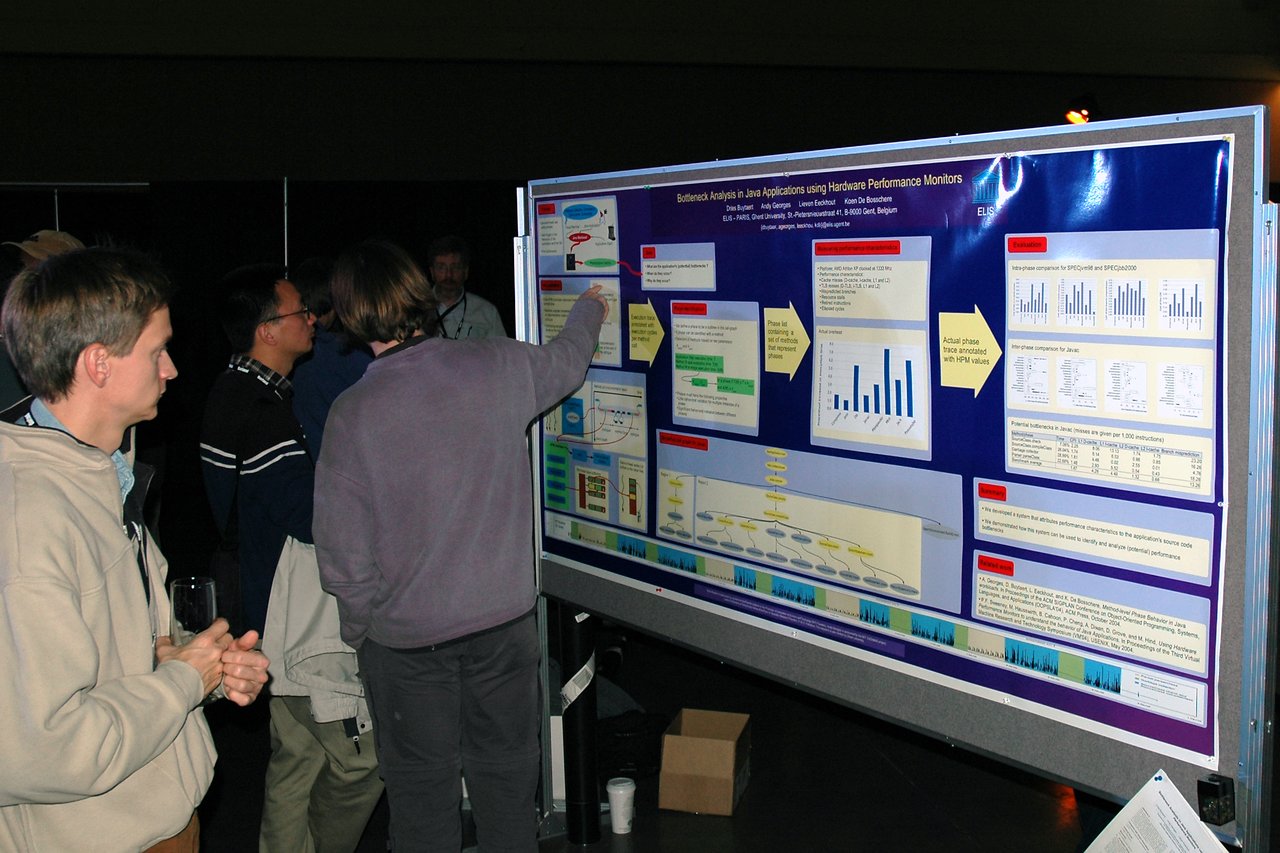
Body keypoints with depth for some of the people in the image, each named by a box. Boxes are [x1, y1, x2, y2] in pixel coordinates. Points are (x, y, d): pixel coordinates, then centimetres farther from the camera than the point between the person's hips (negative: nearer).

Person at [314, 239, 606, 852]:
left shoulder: (351, 415, -17)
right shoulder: (499, 366, -10)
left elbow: (344, 556, -14)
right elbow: (566, 363, 15)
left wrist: (358, 628, 5)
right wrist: (589, 309, 36)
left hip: (405, 638, -2)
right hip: (504, 619, 2)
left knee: (423, 799, 13)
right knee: (507, 781, 18)